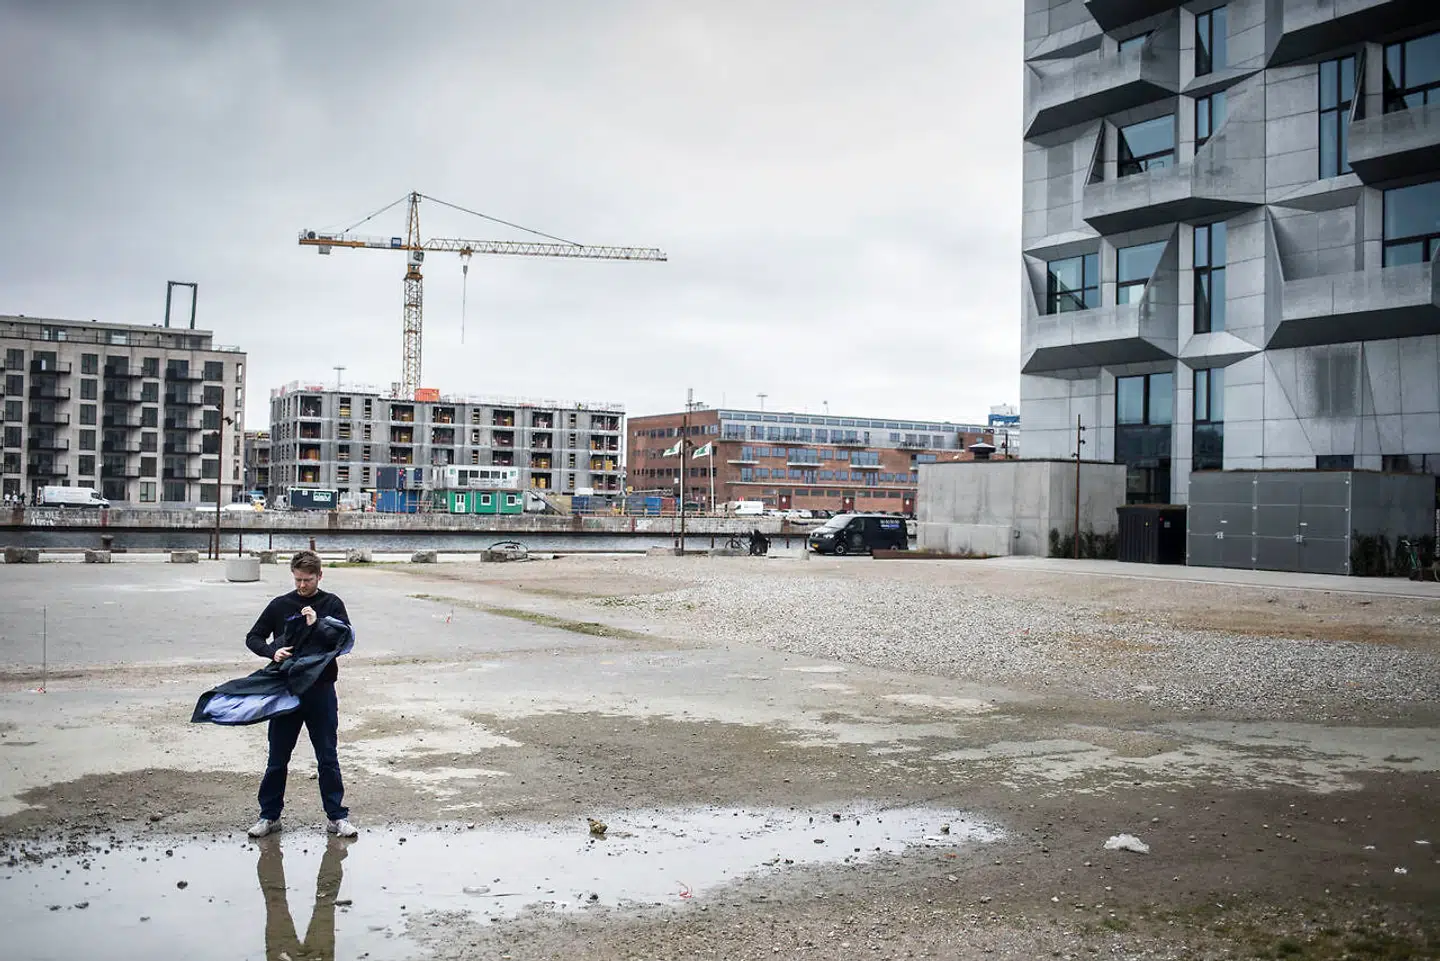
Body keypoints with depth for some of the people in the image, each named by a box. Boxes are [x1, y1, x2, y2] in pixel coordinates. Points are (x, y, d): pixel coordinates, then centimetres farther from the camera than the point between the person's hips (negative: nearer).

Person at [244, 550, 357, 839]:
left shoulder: (332, 604, 2)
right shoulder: (280, 605, 4)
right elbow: (253, 638, 7)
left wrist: (318, 625, -20)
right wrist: (272, 651, -13)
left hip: (321, 691, -1)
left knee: (328, 757, 4)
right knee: (277, 758, 8)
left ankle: (337, 816, 12)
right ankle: (269, 815, 20)